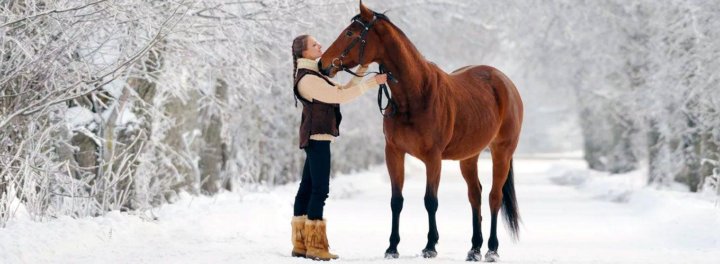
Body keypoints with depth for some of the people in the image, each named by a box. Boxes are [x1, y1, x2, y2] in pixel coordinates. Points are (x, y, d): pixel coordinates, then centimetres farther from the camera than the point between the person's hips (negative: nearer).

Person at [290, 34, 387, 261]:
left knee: (307, 187, 11)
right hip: (317, 137, -10)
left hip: (314, 138, 10)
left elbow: (341, 90, 19)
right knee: (320, 189, -9)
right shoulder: (307, 79, -17)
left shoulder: (313, 76, 16)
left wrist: (361, 72, 11)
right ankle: (315, 246, -7)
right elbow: (341, 96, -20)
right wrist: (372, 83, -17)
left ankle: (301, 243, 15)